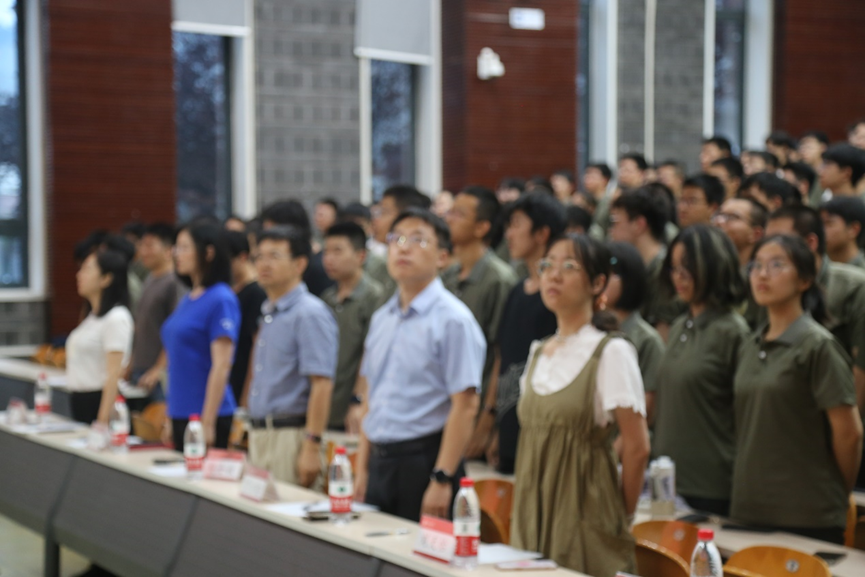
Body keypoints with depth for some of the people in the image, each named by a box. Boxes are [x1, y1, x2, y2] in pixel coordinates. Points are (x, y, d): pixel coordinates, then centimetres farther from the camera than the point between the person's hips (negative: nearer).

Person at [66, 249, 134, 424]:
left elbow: (113, 374, -19)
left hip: (100, 403, -9)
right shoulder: (93, 316, 16)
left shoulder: (116, 318, -13)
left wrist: (102, 421, -23)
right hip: (80, 402, 9)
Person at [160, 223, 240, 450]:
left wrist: (208, 423, -20)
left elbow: (221, 365, -17)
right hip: (180, 415, 8)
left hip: (206, 415, -8)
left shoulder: (220, 299, -12)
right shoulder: (187, 301, 14)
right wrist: (170, 419, 18)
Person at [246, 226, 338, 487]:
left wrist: (312, 448, -23)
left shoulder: (310, 313, -11)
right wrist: (255, 431, 17)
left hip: (291, 434, -9)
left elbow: (322, 385, -18)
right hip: (260, 435, 9)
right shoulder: (268, 314, 17)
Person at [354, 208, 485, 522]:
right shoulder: (381, 318, 13)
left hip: (423, 458, -7)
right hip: (379, 461, 7)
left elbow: (465, 405, -15)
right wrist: (362, 469, 14)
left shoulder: (453, 319, -10)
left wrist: (442, 480, -19)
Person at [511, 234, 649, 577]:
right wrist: (522, 514, 12)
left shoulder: (612, 352, -9)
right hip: (533, 514, 6)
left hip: (585, 516, -6)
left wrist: (621, 517, -2)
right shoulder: (538, 352, 12)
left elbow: (636, 447, -9)